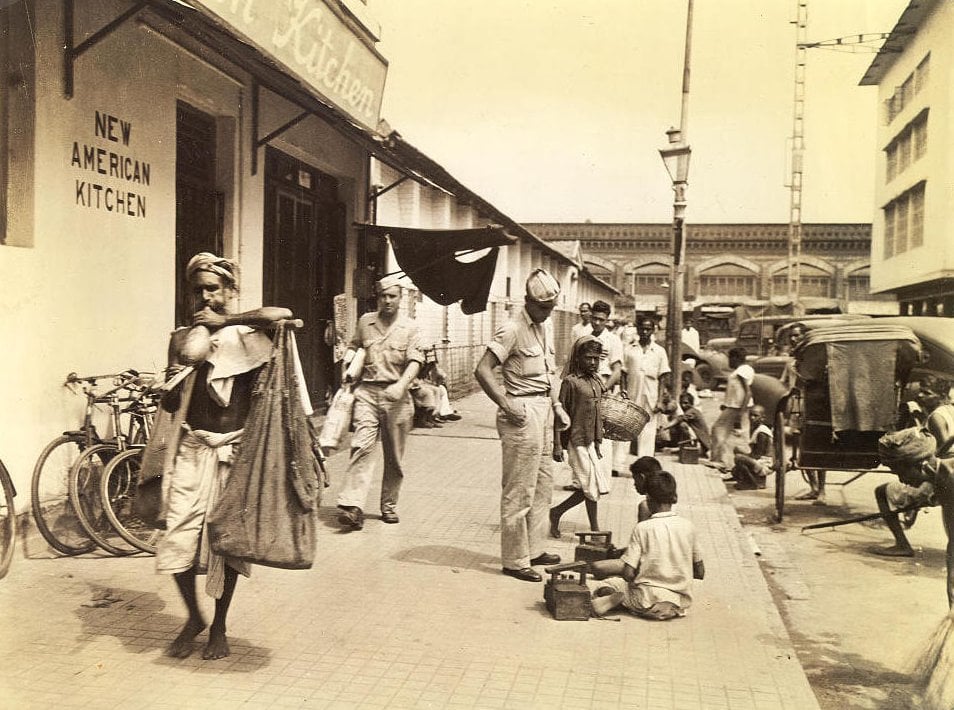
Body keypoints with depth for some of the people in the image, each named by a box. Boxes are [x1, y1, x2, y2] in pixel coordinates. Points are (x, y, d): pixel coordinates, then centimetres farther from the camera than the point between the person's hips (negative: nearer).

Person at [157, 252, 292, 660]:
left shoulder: (246, 337, -1)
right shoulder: (181, 339, 9)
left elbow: (282, 314, -23)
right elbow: (170, 405, 10)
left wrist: (226, 320, -16)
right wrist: (173, 382, -10)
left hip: (234, 451, -2)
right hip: (192, 450, 3)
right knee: (178, 539, -3)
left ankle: (219, 627, 26)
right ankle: (193, 617, 23)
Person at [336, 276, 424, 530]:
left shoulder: (409, 328, 4)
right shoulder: (365, 321, 11)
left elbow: (415, 361, -6)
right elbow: (353, 346, 28)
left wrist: (401, 385, -22)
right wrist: (348, 365, 8)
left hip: (396, 396, 0)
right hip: (367, 392, 0)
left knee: (394, 456, 7)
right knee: (362, 446, -15)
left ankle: (389, 506, 22)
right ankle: (352, 506, -22)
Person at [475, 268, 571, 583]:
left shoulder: (547, 327, 13)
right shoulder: (512, 329, -14)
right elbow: (482, 370, -20)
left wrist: (557, 406, 15)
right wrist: (507, 405, -21)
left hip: (544, 410, 9)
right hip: (524, 413, -9)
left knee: (543, 484, 17)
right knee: (519, 491, -2)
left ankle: (533, 549, 30)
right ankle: (515, 560, 8)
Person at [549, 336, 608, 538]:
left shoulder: (597, 382, 11)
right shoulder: (570, 381, -10)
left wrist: (598, 443, 17)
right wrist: (557, 445, -12)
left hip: (589, 442, 7)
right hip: (576, 441, -7)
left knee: (586, 487, 8)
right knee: (592, 486, -3)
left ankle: (556, 513, 22)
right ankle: (595, 529, 11)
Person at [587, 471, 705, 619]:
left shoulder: (642, 528, -11)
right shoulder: (688, 527, -1)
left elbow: (628, 574, -13)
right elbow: (700, 573, 6)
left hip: (649, 603, -5)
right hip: (680, 604, 5)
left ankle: (613, 598, -15)